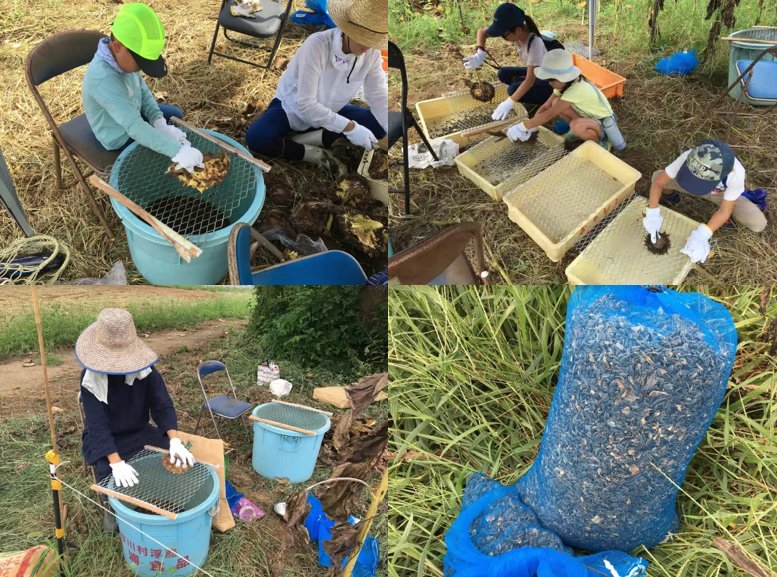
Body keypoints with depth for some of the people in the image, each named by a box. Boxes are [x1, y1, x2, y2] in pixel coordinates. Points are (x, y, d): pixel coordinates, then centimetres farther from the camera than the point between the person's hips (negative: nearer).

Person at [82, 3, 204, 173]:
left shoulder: (122, 58, -16)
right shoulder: (104, 79, -42)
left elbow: (143, 91, -2)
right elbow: (135, 128, -46)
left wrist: (159, 122, -20)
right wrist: (178, 151, -51)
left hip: (131, 115, 8)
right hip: (121, 139, -8)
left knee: (176, 114, 19)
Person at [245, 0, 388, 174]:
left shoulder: (372, 52, -19)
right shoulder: (318, 44, -33)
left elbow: (380, 99, -20)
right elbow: (305, 104, -34)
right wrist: (349, 127, -38)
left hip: (330, 111, 5)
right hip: (292, 108, -4)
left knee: (377, 125, -19)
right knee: (255, 138, -31)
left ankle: (305, 139, -17)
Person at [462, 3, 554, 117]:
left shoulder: (534, 43, -35)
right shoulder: (516, 32, -14)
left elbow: (530, 80, -35)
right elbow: (482, 31, -5)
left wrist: (509, 103, -38)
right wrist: (480, 54, -23)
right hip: (535, 73, 8)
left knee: (514, 90, -24)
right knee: (503, 74, -3)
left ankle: (548, 101, -5)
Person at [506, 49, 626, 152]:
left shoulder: (576, 90, -33)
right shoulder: (564, 84, -7)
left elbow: (548, 114, -32)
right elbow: (545, 107, -5)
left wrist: (523, 126, -30)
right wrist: (530, 127, -17)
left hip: (604, 123, -8)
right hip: (589, 116, 8)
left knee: (576, 126, -40)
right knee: (556, 103, -9)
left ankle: (602, 140, -9)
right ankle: (578, 132, 9)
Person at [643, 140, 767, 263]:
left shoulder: (736, 174, -42)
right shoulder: (688, 157, -40)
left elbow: (724, 211, -32)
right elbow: (658, 182, -29)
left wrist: (701, 235, -43)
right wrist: (652, 214, -38)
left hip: (722, 194, -1)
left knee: (758, 223, -24)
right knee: (656, 175, -23)